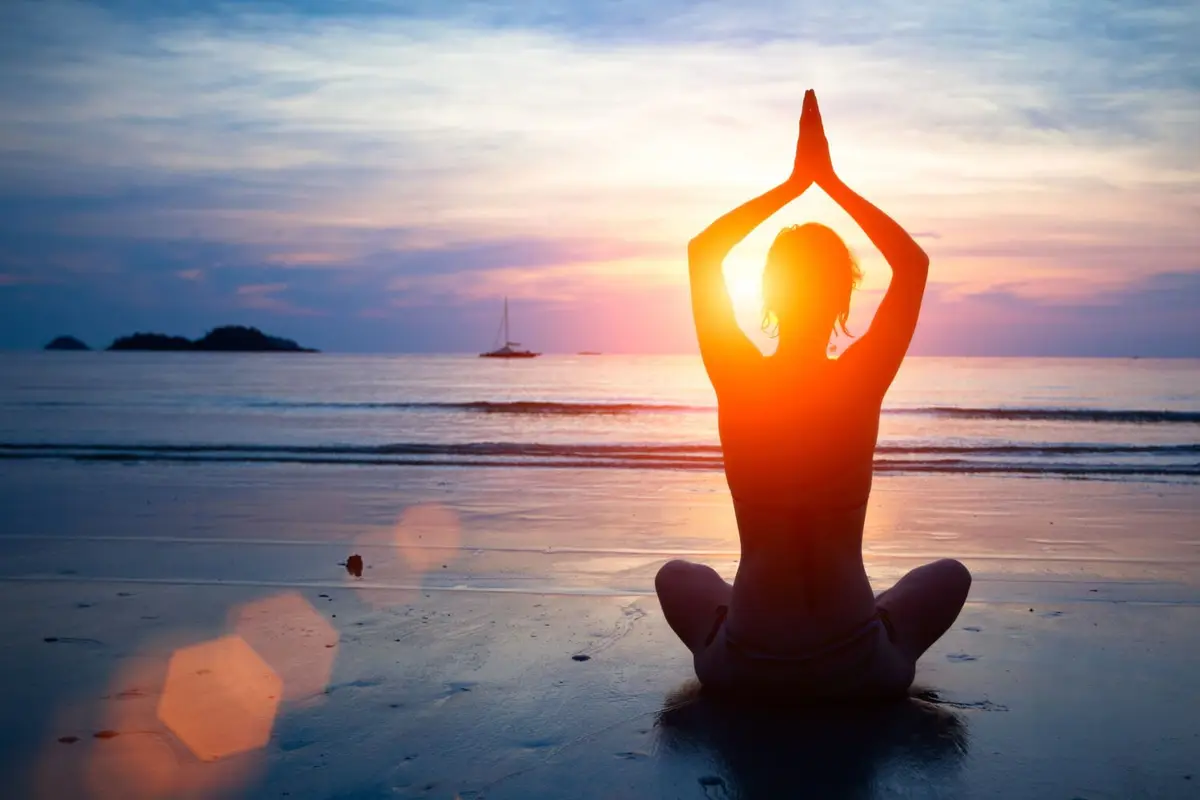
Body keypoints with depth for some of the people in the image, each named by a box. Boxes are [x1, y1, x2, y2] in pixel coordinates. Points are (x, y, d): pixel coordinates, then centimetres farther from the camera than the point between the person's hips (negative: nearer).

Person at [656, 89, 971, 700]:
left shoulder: (737, 382, -9)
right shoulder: (862, 383, -11)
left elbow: (702, 251, 7)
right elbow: (914, 261, 5)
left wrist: (793, 184, 7)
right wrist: (831, 181, 4)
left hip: (744, 668, 1)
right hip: (857, 672, 0)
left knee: (677, 575, 33)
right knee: (949, 575, 29)